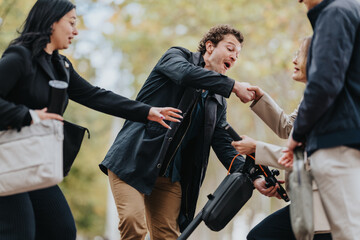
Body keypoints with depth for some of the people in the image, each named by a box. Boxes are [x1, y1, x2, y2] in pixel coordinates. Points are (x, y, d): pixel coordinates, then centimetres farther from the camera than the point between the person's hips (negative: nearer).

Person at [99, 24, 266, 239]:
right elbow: (186, 73, -22)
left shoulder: (218, 101, 16)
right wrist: (234, 86, -24)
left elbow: (223, 144, 7)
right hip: (133, 162, -6)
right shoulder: (176, 56, 3)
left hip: (170, 178, 6)